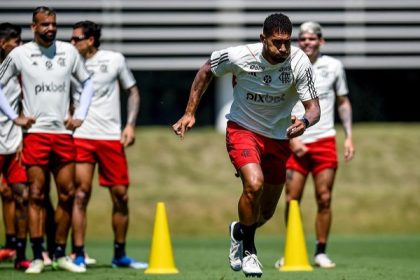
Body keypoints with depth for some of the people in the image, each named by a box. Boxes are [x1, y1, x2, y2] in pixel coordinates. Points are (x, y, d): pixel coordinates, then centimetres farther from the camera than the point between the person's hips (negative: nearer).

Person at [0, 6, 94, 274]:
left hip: (64, 133, 3)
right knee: (36, 195, -5)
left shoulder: (69, 51, 7)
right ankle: (37, 257, -4)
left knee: (68, 194, 2)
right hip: (35, 133, -3)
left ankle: (60, 254, 12)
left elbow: (87, 81, 19)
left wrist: (80, 115, 8)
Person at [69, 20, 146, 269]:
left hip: (112, 137, 1)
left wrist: (130, 125, 1)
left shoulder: (114, 60, 4)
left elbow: (133, 91, 11)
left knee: (120, 195, 2)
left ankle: (120, 255, 15)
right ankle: (79, 255, -5)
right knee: (81, 193, -10)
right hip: (81, 137, -1)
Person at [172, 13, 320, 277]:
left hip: (278, 137, 3)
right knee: (254, 183, -30)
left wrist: (304, 122, -44)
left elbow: (314, 107, -20)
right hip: (243, 129, -3)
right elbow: (206, 71, -3)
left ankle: (240, 232, 48)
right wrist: (190, 113, -3)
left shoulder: (299, 62, -21)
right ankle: (247, 248, -5)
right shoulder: (240, 56, -22)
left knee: (266, 212, 11)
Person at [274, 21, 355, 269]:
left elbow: (343, 102, 14)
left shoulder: (334, 66, 6)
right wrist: (292, 138, -8)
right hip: (297, 144, 0)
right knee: (292, 200, -3)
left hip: (325, 141, 0)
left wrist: (349, 136, 5)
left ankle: (321, 252, 5)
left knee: (324, 199, -4)